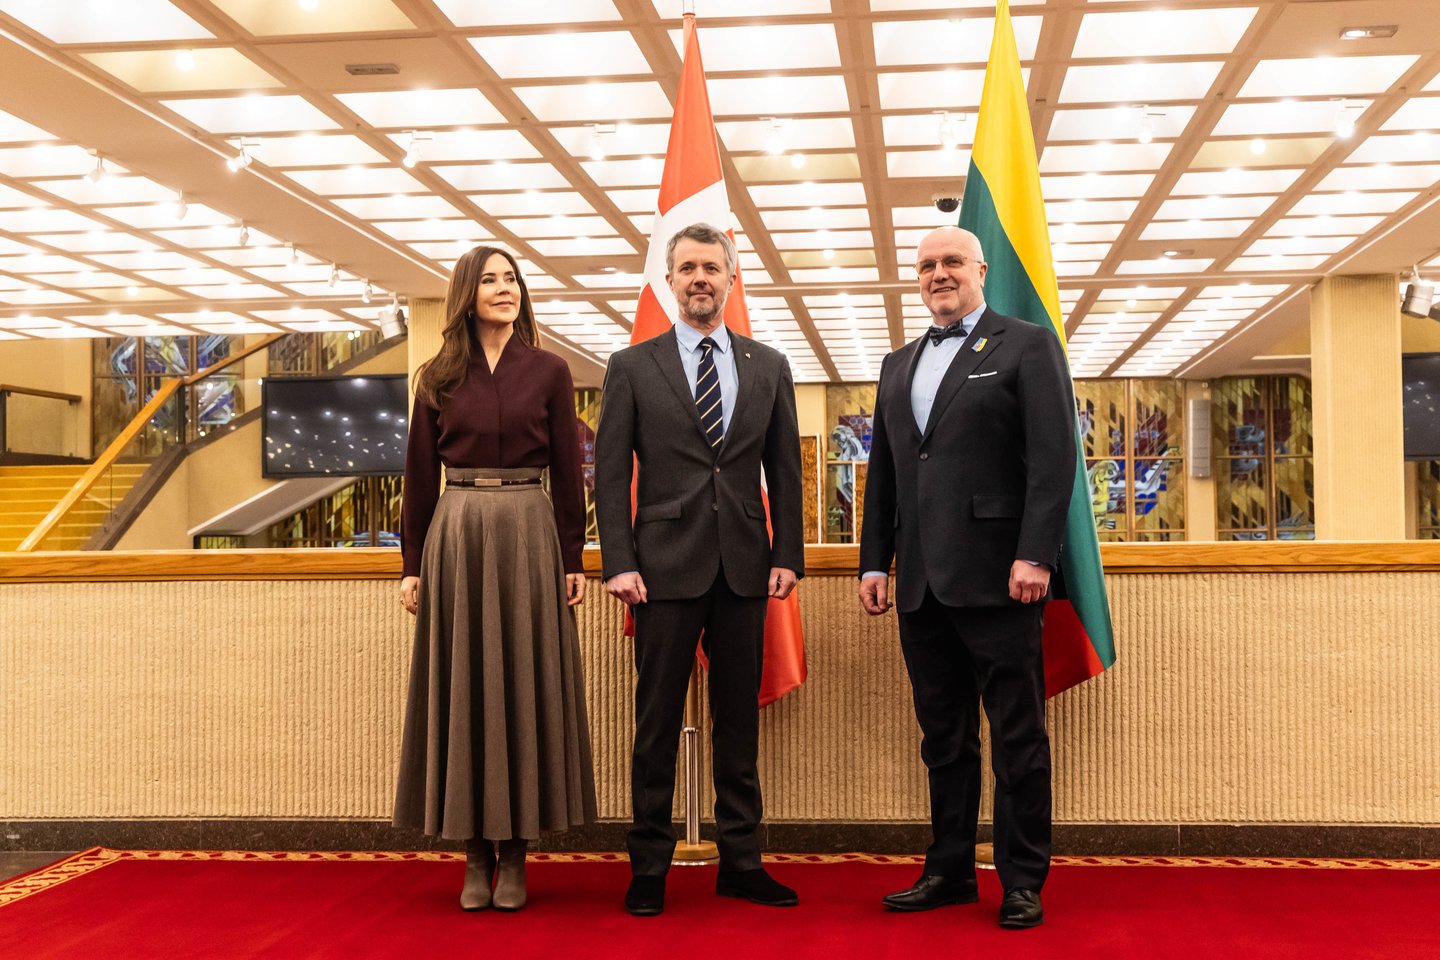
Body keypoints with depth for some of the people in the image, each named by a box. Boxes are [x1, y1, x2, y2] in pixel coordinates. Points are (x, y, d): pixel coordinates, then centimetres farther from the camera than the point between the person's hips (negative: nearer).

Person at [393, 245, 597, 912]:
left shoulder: (549, 372, 5)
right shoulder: (439, 379, 7)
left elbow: (568, 474, 3)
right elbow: (419, 476, 7)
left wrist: (573, 560, -2)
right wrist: (413, 565, 3)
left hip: (528, 536, -1)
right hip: (455, 536, 1)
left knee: (524, 683, 2)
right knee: (462, 687, 3)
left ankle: (516, 853, 11)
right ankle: (476, 852, 12)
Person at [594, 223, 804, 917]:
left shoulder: (769, 368, 11)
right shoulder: (632, 367, 4)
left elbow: (785, 471, 11)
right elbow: (610, 473, 1)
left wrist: (787, 556, 3)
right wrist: (618, 563, -8)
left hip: (745, 567, 2)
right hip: (666, 566, -2)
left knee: (739, 721, 9)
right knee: (658, 722, 3)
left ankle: (740, 861, 18)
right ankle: (649, 867, 12)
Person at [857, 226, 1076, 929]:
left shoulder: (1027, 346, 1)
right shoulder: (898, 365, 20)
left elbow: (1053, 458, -8)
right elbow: (882, 473, 20)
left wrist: (1035, 556, -16)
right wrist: (874, 562, 12)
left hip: (996, 577, -6)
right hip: (922, 582, 6)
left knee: (1018, 738, 1)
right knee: (944, 738, 12)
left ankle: (1022, 882, 11)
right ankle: (950, 872, 22)